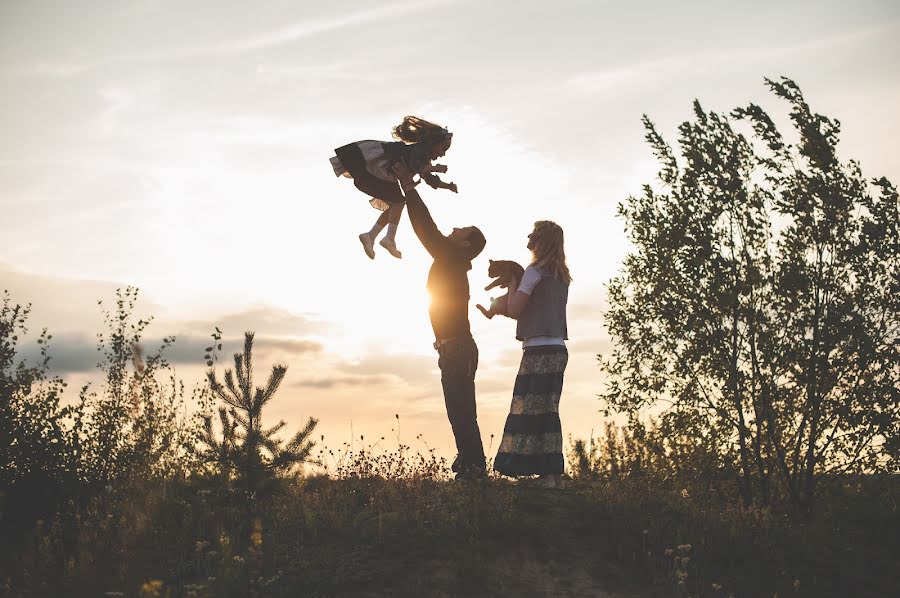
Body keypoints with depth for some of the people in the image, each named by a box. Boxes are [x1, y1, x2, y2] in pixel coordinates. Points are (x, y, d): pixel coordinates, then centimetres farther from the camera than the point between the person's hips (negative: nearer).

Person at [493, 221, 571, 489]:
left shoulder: (535, 271, -9)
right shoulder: (561, 276, 16)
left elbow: (514, 309, -9)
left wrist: (512, 284, 7)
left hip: (539, 350, -9)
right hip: (558, 349, 9)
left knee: (530, 413, -7)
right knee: (548, 413, 11)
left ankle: (547, 476, -12)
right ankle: (554, 473, 11)